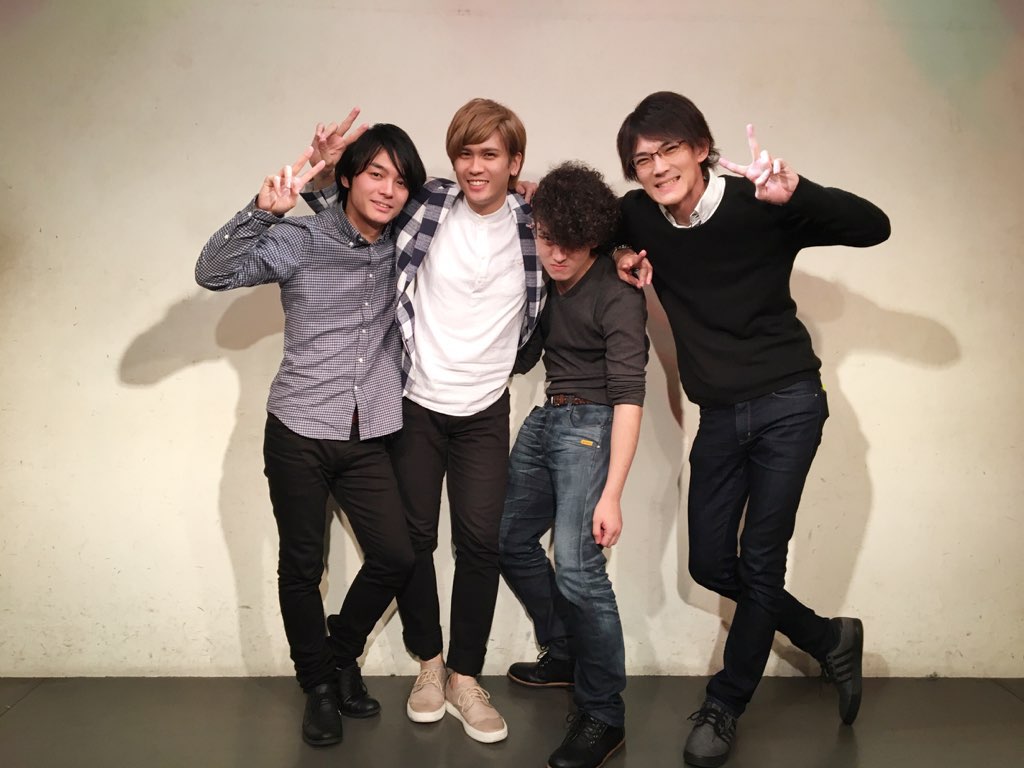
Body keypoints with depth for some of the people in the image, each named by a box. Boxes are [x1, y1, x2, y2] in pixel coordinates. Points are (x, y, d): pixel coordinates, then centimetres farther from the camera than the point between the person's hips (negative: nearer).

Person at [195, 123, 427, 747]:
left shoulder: (404, 247, 4)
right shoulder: (302, 240, -7)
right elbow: (214, 273, -18)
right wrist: (264, 209, -31)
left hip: (368, 438, 3)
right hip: (299, 433, -3)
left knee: (396, 558, 3)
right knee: (302, 567, 8)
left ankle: (343, 653, 31)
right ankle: (320, 683, 31)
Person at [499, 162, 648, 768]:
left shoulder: (618, 296, -16)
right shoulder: (544, 281, 6)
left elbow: (629, 397, -21)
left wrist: (611, 494, -25)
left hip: (589, 424, -8)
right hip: (545, 419, 8)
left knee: (577, 567, -17)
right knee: (511, 541, 15)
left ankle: (604, 716, 0)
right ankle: (564, 655, 35)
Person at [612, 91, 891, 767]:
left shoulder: (758, 205, -14)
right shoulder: (639, 216, -1)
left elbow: (873, 228, -19)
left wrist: (794, 193, -36)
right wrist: (621, 257, -2)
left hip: (786, 405, -5)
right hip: (719, 415, 5)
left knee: (760, 561, 0)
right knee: (710, 564, 9)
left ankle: (725, 707, 22)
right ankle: (829, 639, 32)